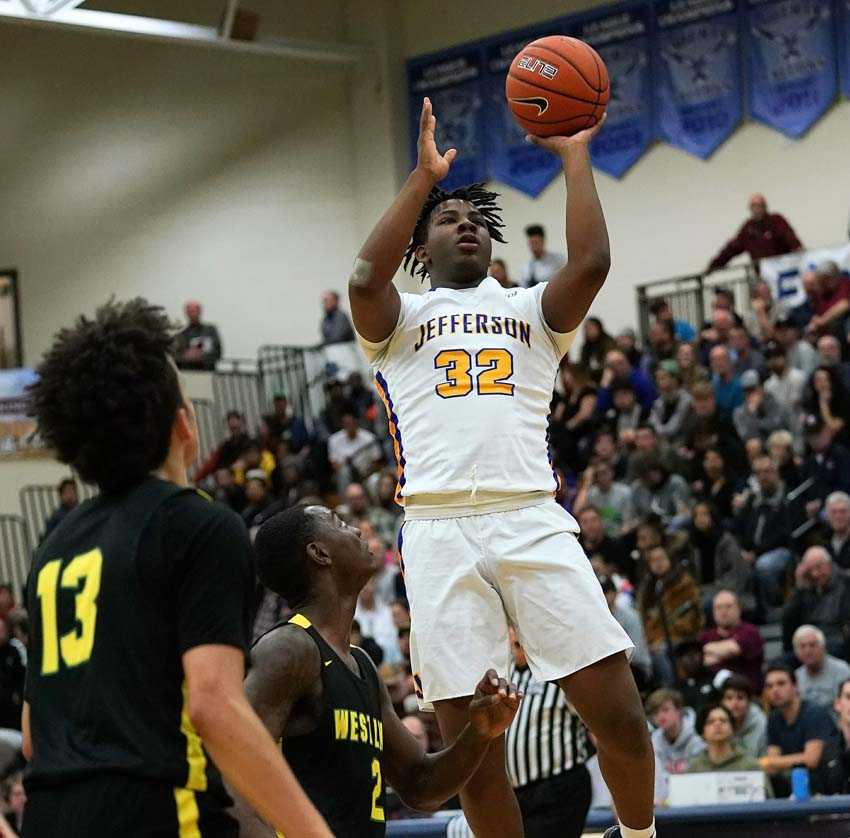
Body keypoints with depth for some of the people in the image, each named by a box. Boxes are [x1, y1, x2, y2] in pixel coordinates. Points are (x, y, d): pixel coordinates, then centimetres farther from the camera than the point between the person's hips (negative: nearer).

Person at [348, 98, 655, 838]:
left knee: (618, 712, -6)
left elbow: (591, 263, 1)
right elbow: (365, 277, -6)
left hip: (533, 520, 1)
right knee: (471, 741, -2)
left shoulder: (532, 311, 22)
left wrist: (575, 156, 5)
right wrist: (424, 176, -3)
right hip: (440, 532, -1)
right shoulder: (399, 319, 18)